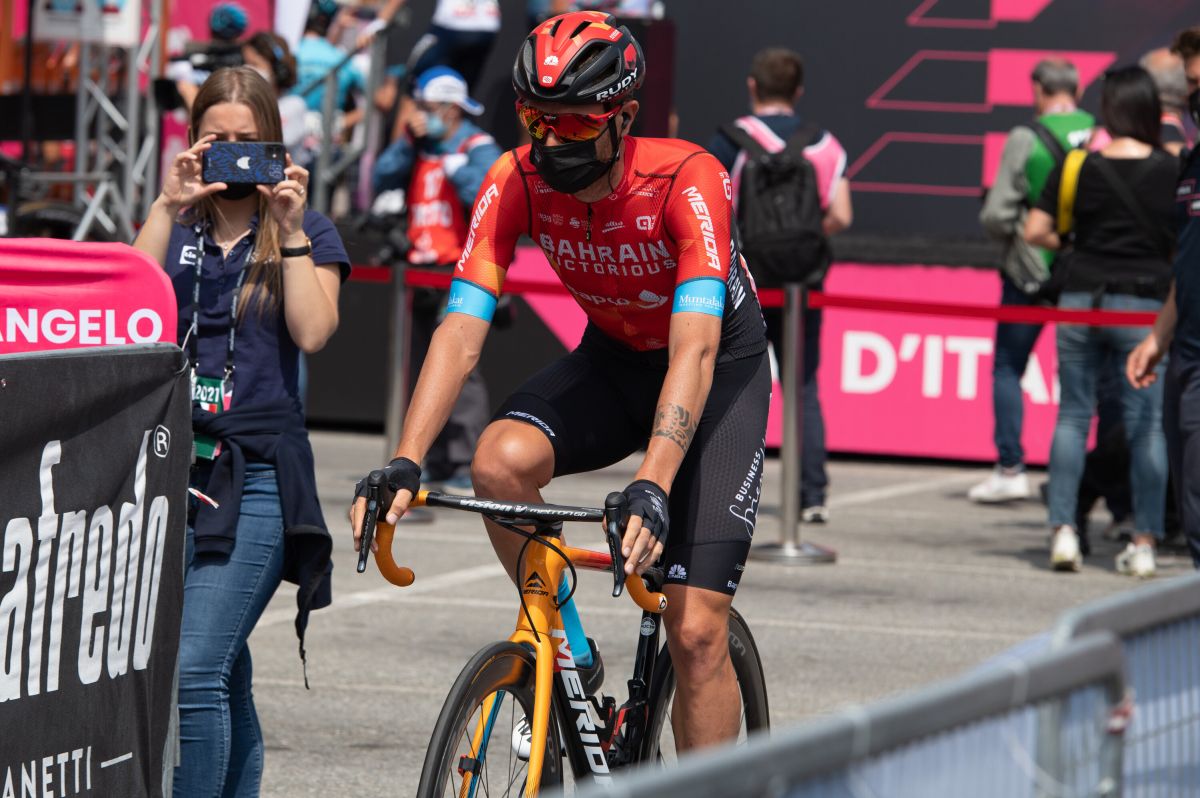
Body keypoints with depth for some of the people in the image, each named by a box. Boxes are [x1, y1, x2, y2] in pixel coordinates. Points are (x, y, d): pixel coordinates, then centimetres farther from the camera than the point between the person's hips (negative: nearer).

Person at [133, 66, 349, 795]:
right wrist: (168, 208, -8)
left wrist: (289, 228, -8)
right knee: (222, 676, 8)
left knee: (195, 669, -16)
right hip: (165, 464, 3)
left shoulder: (308, 234, 8)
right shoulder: (174, 228, 14)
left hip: (256, 476, -3)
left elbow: (312, 332, -8)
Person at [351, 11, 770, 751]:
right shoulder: (516, 183, -20)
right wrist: (403, 465, -38)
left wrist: (651, 485, -54)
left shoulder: (688, 181, -32)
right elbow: (460, 335, -24)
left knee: (696, 632, -13)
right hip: (612, 360, 4)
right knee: (501, 461, -29)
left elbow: (695, 350, -41)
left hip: (721, 369, -4)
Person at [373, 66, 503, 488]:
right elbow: (383, 179, 7)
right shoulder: (421, 148, 16)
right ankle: (435, 463, 13)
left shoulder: (478, 147, -4)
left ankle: (468, 464, -19)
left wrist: (450, 153, -14)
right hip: (424, 272, 8)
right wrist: (409, 140, -2)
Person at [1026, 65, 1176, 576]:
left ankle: (1063, 529, 1)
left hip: (1081, 299, 2)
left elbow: (1035, 232, 0)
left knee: (1073, 414, 9)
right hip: (1145, 303, -1)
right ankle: (1144, 543, 3)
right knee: (1147, 423, 3)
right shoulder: (1173, 171, -5)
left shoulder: (1078, 166, -1)